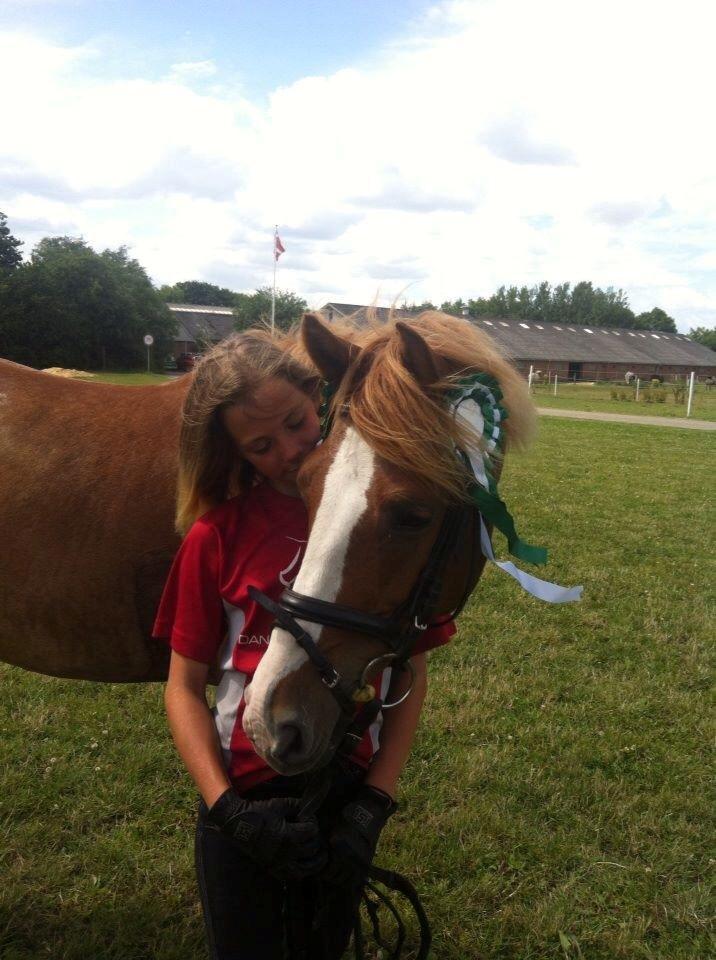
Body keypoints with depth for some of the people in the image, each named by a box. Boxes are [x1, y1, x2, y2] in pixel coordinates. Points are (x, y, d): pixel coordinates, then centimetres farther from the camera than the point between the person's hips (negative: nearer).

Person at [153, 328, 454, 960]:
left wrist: (375, 803, -11)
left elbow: (411, 677, -3)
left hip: (352, 793, 1)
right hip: (243, 796, -1)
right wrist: (228, 808, -15)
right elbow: (184, 687, -5)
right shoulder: (218, 533, -10)